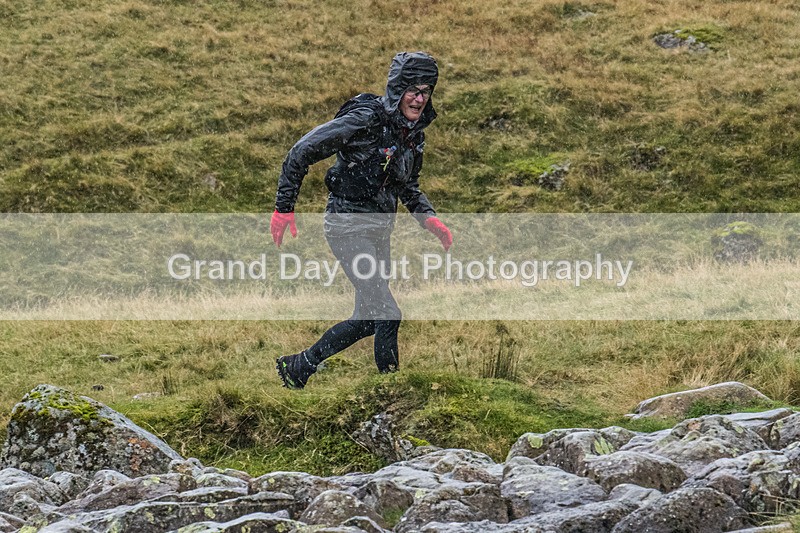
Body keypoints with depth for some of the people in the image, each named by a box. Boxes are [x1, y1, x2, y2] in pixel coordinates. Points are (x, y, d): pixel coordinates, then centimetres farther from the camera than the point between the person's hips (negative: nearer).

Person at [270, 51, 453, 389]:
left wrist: (428, 218, 2)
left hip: (379, 230, 9)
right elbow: (302, 152, -16)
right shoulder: (366, 119, -18)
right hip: (348, 225, -9)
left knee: (368, 318, 12)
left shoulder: (414, 134, 6)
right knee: (386, 313, -15)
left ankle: (297, 366, 25)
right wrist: (284, 207, -17)